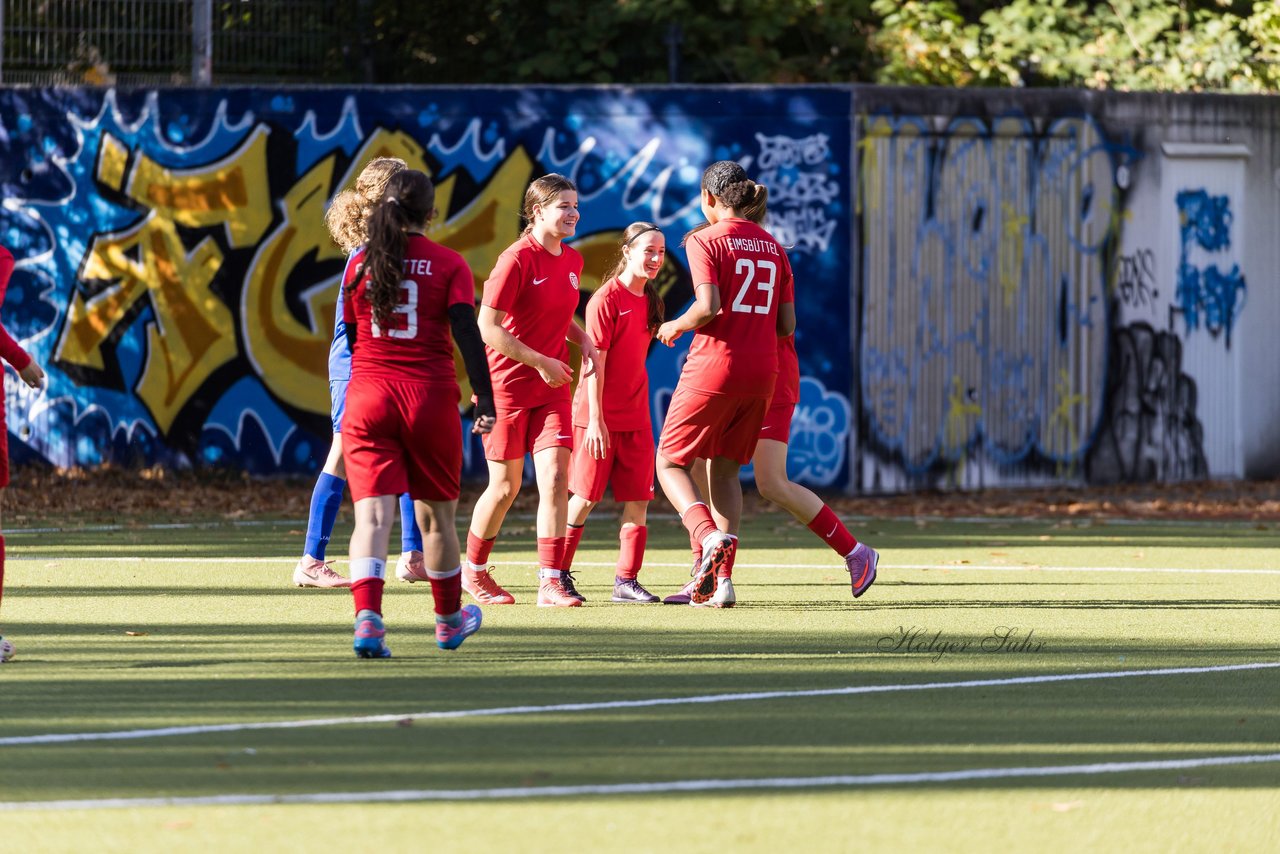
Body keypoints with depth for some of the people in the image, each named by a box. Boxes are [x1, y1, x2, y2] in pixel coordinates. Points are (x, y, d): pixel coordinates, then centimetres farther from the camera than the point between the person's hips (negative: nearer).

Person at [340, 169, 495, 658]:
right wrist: (485, 398, -10)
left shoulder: (362, 264, 7)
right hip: (430, 397, -1)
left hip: (367, 397, 1)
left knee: (373, 515, -7)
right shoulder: (448, 265, -1)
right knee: (436, 513, 16)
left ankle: (367, 617, -28)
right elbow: (466, 333, -10)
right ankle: (449, 619, 32)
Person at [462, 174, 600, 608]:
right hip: (508, 385, -5)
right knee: (505, 487, 4)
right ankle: (473, 570, 25)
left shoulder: (572, 260, 7)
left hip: (552, 387, 5)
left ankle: (551, 581, -8)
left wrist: (583, 340, 4)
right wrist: (541, 362, -17)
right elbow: (488, 327, -17)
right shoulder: (517, 260, -15)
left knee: (555, 478, -9)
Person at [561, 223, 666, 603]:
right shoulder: (607, 299, -13)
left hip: (635, 414, 7)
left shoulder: (648, 301, 10)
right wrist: (595, 418, -19)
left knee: (638, 499, 2)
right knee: (584, 498, -2)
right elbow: (596, 362, -16)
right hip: (599, 415, -7)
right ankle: (557, 574, 9)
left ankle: (626, 580, 7)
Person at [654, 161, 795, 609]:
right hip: (761, 372, 6)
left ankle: (709, 537, -20)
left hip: (713, 368, -6)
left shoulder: (705, 241, -6)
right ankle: (719, 579, 7)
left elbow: (709, 306, -19)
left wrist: (675, 327, -1)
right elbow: (786, 323, 10)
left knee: (670, 462, 7)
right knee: (724, 469, 15)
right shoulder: (773, 247, 12)